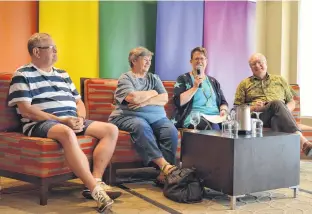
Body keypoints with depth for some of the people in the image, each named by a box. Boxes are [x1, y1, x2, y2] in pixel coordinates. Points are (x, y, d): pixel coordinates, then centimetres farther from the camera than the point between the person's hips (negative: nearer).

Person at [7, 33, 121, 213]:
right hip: (40, 124, -7)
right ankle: (96, 189, -42)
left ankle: (96, 181, -27)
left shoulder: (63, 74, 23)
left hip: (71, 121, 7)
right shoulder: (23, 75, 2)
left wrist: (80, 118, -1)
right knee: (67, 133, -41)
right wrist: (60, 119, -17)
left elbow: (79, 101, 24)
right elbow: (25, 110, -10)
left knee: (111, 130, -12)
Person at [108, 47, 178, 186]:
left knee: (171, 131, -26)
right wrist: (152, 93, 4)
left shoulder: (154, 78, 22)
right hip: (129, 116, -4)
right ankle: (164, 165, -44)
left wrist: (144, 102, -8)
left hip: (156, 117, 5)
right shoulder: (125, 78, 7)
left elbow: (164, 99, 6)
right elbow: (134, 98, -13)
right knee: (141, 127, -39)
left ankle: (164, 173, -30)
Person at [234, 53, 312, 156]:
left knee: (276, 119, -37)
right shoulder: (244, 84, 20)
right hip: (256, 117, -2)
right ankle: (302, 141, -50)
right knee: (277, 103, -34)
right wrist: (252, 108, -7)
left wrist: (285, 110, 0)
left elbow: (292, 102, 25)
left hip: (279, 117, 2)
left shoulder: (280, 80, 25)